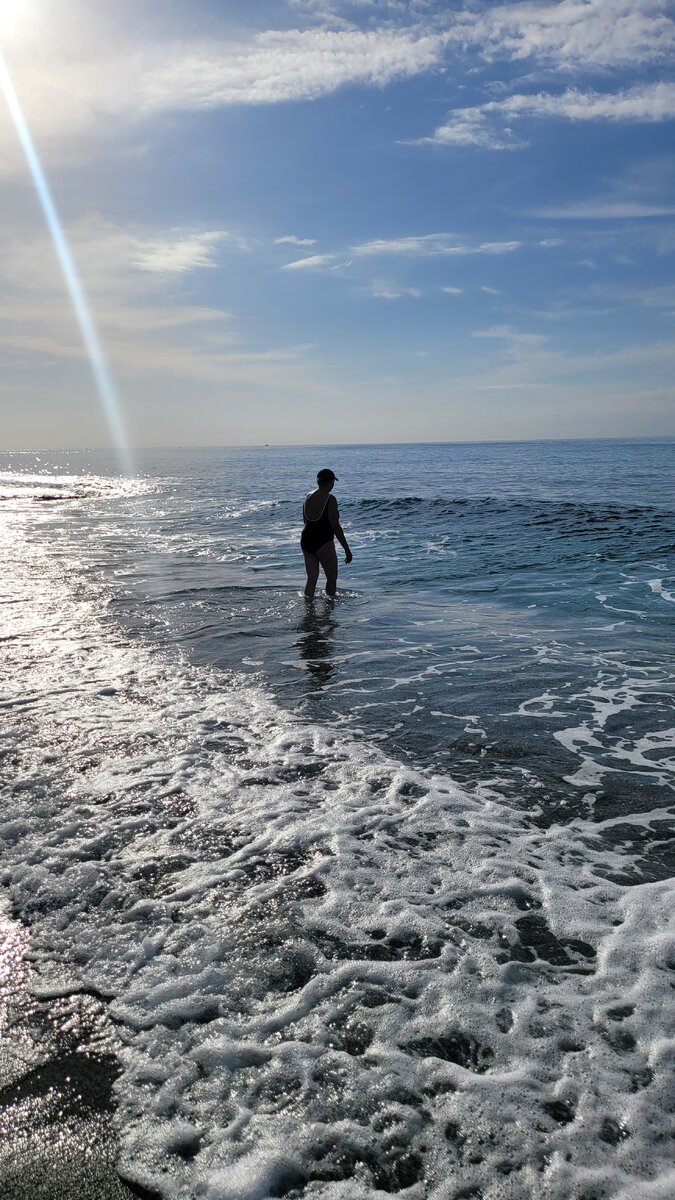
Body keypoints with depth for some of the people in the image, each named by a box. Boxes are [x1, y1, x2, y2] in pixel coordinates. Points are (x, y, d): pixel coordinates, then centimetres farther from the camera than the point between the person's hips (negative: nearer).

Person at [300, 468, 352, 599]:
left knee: (311, 578, 14)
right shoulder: (330, 500, -14)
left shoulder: (308, 496, 6)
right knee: (332, 577, 9)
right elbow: (335, 527, -16)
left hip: (306, 541, 7)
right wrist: (347, 549, -11)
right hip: (323, 543, -7)